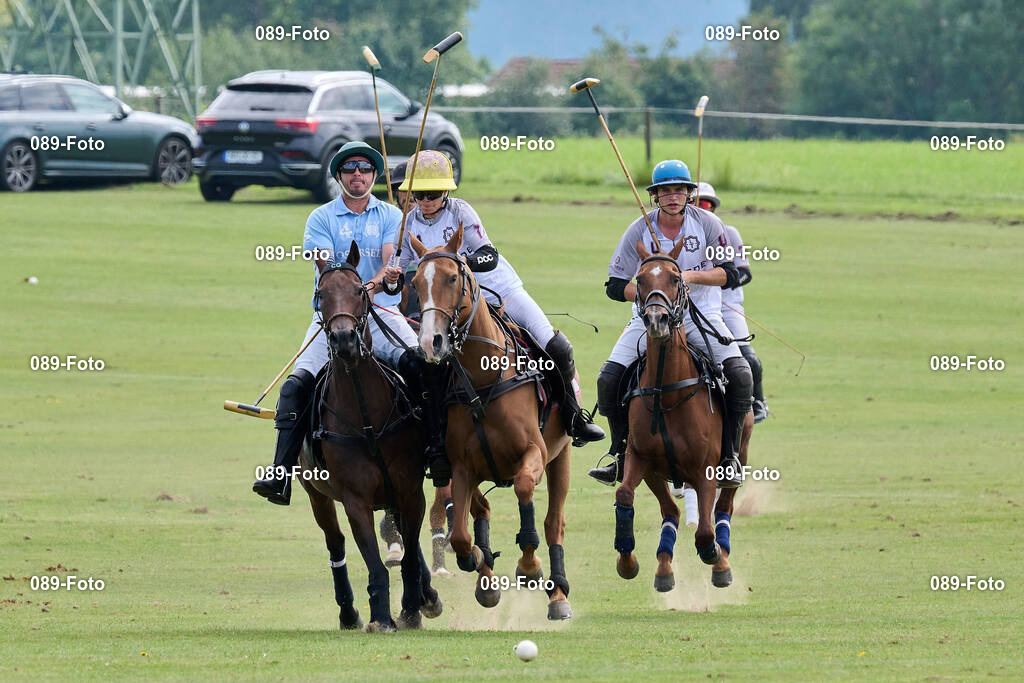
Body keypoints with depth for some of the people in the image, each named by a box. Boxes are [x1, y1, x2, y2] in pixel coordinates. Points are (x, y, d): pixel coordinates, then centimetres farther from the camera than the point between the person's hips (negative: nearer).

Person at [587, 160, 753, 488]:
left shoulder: (707, 224, -6)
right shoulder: (640, 231, -6)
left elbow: (729, 274, -7)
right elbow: (615, 286, -4)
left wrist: (691, 276, -24)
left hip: (702, 316, -1)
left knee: (739, 374, -23)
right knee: (608, 379, -14)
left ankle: (729, 455, -9)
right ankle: (622, 457, 3)